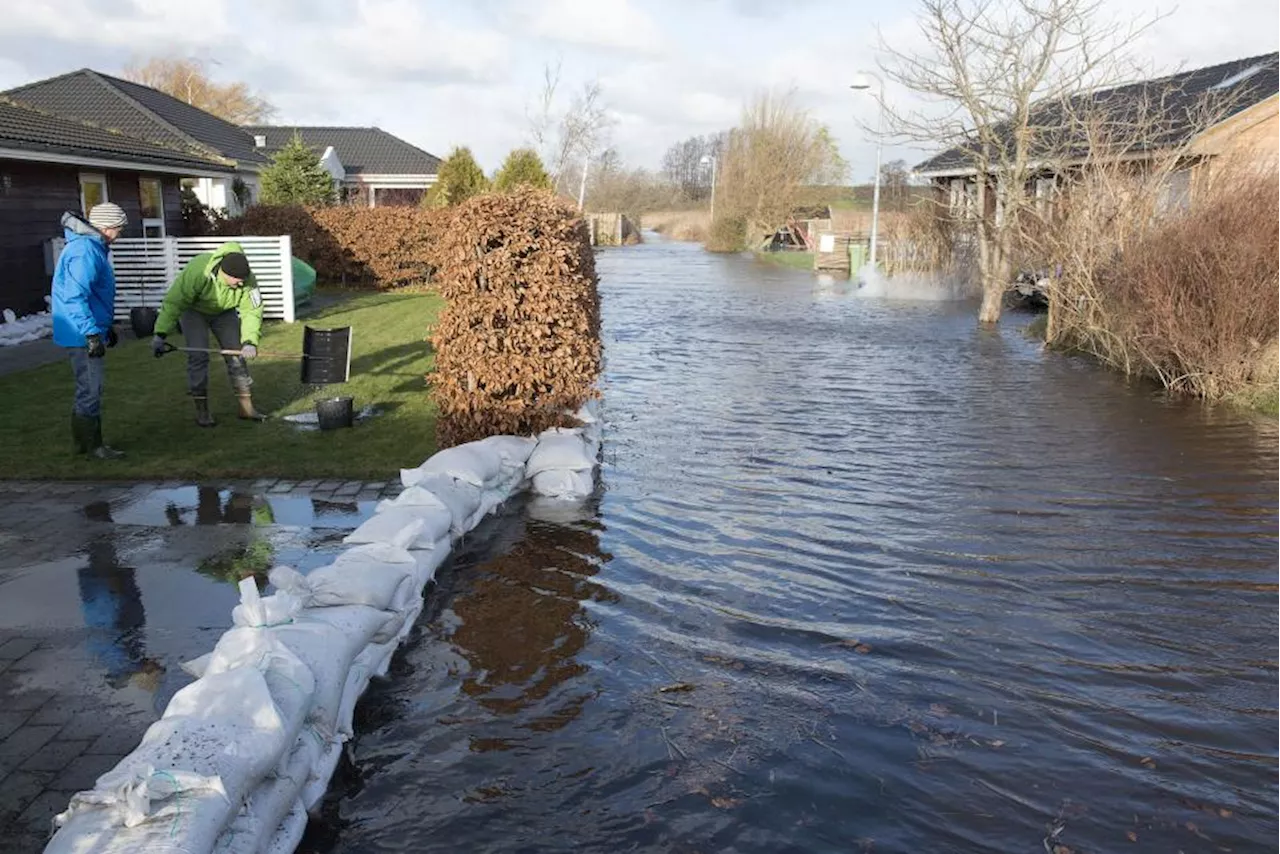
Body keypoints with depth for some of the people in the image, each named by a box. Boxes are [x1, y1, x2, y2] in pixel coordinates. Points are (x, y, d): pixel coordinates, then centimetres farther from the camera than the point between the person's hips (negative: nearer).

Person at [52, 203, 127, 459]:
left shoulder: (92, 247, 14)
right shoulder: (85, 251, -19)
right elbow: (75, 297, -26)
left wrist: (107, 326, 30)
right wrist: (92, 334, -27)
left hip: (89, 331, 11)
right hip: (83, 333, -11)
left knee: (88, 388, 18)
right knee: (91, 389, -3)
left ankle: (82, 441, 28)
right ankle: (93, 446, 5)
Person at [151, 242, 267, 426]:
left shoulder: (247, 279, -29)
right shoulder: (198, 271, -40)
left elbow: (252, 312, -26)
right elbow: (173, 302, -34)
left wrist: (250, 341, -40)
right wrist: (161, 334, -36)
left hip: (223, 311, 4)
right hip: (193, 310, -3)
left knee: (237, 354, 0)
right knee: (198, 356, -13)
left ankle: (246, 407, 8)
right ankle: (201, 410, -4)